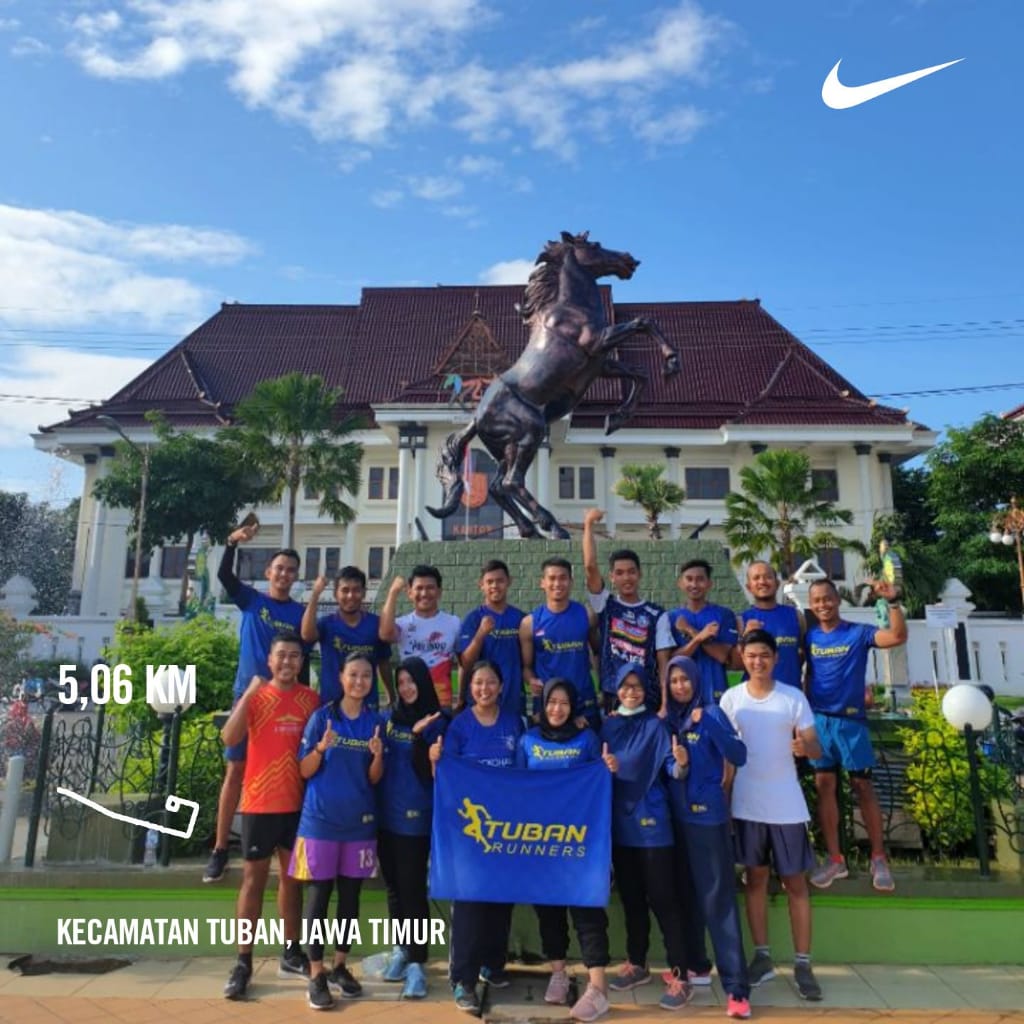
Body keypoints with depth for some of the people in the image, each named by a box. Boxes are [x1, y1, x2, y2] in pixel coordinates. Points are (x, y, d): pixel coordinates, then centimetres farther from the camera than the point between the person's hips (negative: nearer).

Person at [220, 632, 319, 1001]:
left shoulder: (311, 699, 3)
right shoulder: (254, 695, -5)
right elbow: (229, 739, -19)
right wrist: (249, 693, -25)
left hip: (298, 802, 3)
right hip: (260, 802, -3)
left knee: (292, 877, 14)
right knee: (254, 878, 4)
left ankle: (291, 954, 27)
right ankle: (243, 962, 14)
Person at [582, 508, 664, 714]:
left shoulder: (656, 613, 3)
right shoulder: (605, 605, 4)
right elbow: (590, 566, -9)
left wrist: (665, 704, -5)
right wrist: (589, 525, -8)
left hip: (647, 698, 0)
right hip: (611, 697, 0)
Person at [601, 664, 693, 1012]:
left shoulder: (655, 725, -6)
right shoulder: (607, 726, 6)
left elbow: (670, 769, -14)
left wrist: (680, 764, -35)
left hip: (652, 822, -5)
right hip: (620, 823, 5)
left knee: (662, 898, -2)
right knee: (631, 897, 16)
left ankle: (679, 976, 6)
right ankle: (637, 963, 30)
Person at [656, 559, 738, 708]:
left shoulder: (724, 615, 4)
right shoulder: (669, 618, 6)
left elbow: (724, 656, -6)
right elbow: (665, 662, -4)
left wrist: (691, 632, -9)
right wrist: (699, 637, -17)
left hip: (716, 697, 0)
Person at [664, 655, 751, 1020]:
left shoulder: (711, 714, -6)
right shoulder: (667, 720, 7)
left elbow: (739, 756, -18)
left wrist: (708, 724, -28)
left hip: (707, 814, -5)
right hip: (676, 816, 5)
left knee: (718, 896, -5)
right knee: (686, 893, 14)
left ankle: (736, 987, -1)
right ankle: (696, 965, 30)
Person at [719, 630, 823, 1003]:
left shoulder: (794, 698, -5)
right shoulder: (731, 699, -2)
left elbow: (816, 748, -6)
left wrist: (805, 747, -30)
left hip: (787, 805, -1)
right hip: (747, 804, 1)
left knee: (796, 882, 6)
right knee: (755, 878, 11)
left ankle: (803, 964, 16)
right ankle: (762, 956, 23)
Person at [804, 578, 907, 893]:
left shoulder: (858, 633, -3)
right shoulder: (809, 636, 5)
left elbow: (898, 636, -17)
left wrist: (892, 601, -28)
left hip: (851, 719, -2)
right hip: (818, 720, 2)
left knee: (862, 786, 3)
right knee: (824, 785, 4)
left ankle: (879, 858, 15)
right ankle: (834, 858, 14)